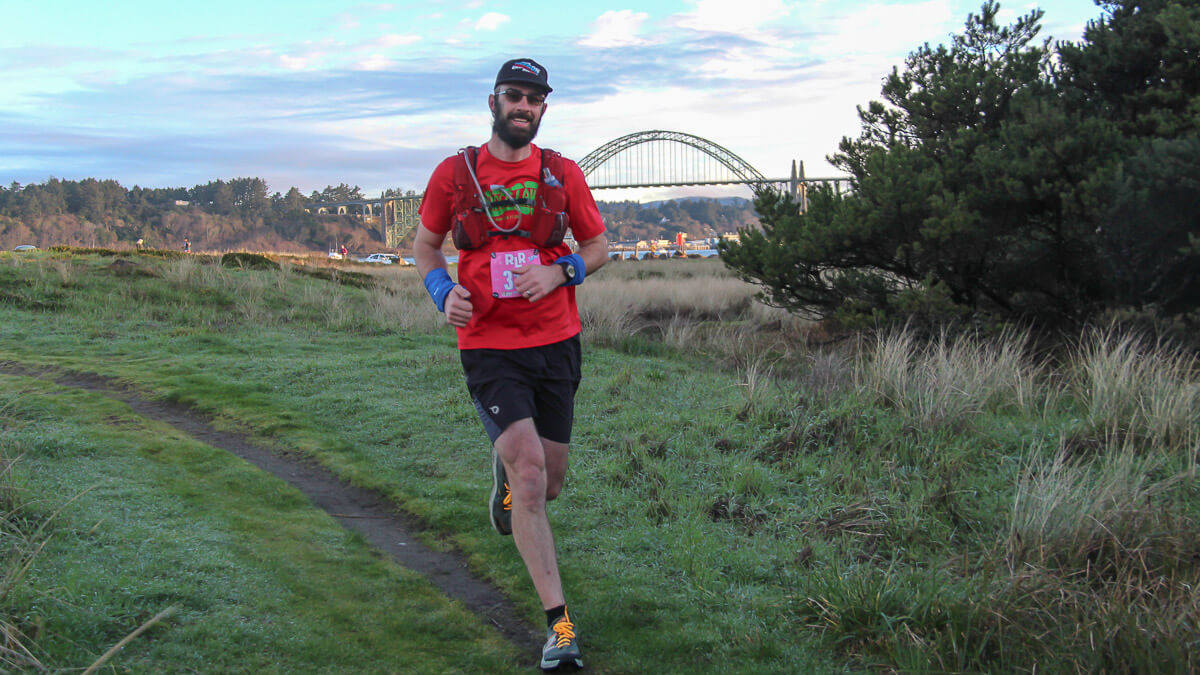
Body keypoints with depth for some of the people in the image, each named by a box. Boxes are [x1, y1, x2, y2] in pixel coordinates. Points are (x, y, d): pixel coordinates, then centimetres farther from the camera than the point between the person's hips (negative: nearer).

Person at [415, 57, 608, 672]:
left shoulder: (562, 175, 4)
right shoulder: (454, 173, 1)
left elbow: (598, 246, 12)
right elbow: (424, 244, 13)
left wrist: (559, 273, -9)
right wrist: (443, 291, -7)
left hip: (555, 342, 3)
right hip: (487, 346, -2)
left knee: (548, 483, 11)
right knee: (530, 474, -17)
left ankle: (506, 473, 51)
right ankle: (558, 624, -10)